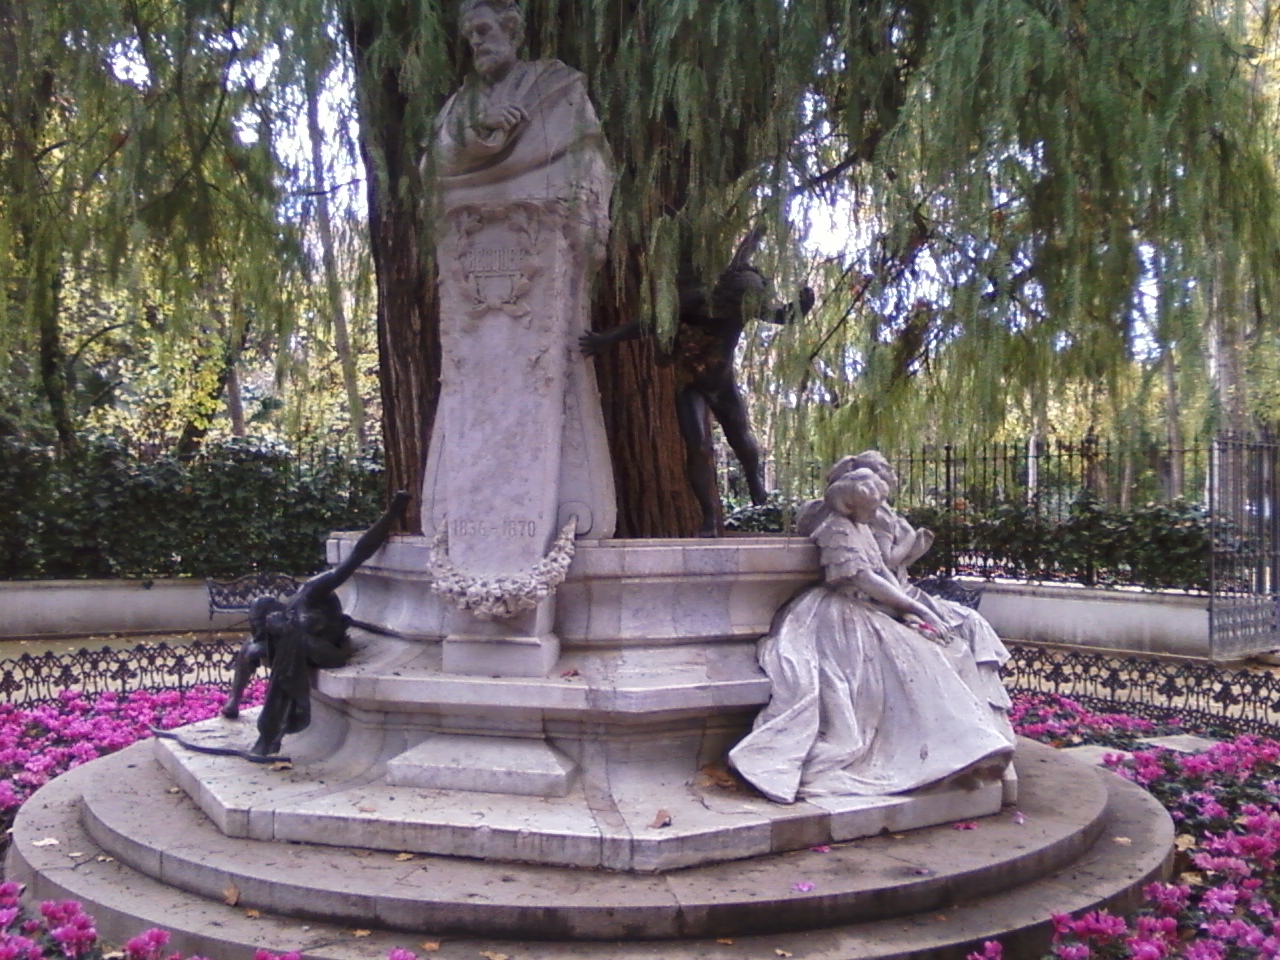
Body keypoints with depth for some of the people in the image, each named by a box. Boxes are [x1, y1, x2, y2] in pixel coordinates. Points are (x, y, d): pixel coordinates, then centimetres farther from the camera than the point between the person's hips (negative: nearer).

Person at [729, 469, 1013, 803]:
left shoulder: (862, 528, 19)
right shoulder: (837, 528, -10)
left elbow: (883, 572, 14)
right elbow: (863, 578, -17)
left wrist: (910, 606, -2)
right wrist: (916, 607, -14)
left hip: (872, 610, 10)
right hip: (847, 616, -10)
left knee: (941, 648, -2)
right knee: (908, 658, -25)